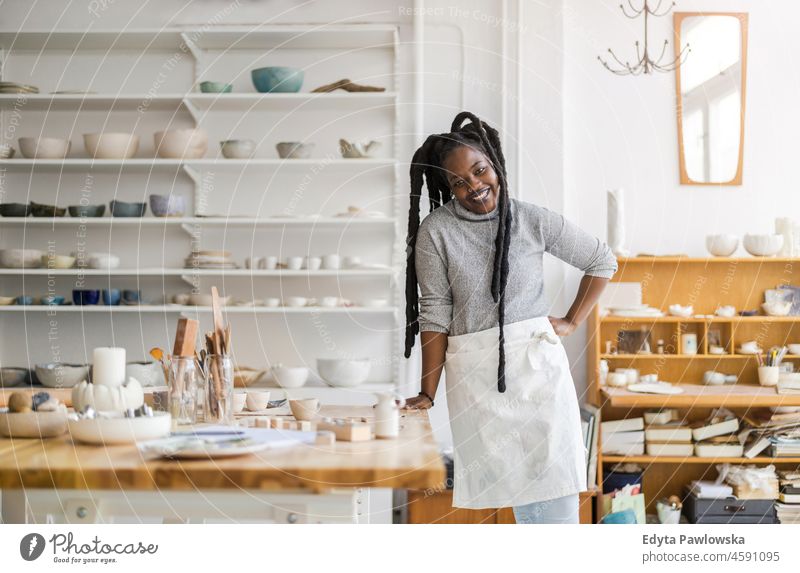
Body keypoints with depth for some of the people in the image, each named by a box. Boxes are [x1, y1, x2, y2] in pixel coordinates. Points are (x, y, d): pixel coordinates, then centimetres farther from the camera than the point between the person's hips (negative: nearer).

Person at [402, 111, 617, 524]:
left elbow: (603, 263, 13)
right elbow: (435, 315, -2)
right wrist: (428, 393, -4)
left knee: (556, 487, -2)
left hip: (538, 363, 1)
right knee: (509, 483, -1)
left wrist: (572, 321, 8)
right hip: (475, 374, -1)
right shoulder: (435, 231, -3)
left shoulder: (534, 220, 0)